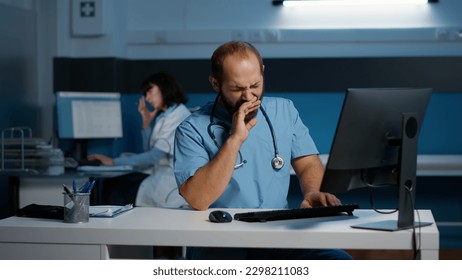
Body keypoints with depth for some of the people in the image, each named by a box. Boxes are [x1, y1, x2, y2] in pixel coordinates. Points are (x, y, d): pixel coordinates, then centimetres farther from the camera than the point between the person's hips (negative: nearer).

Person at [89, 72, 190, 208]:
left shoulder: (179, 115, -12)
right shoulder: (165, 116, 19)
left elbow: (155, 156, -19)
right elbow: (149, 151, 18)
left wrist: (114, 161, -19)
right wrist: (146, 122, 9)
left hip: (171, 180, -9)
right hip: (161, 174, 9)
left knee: (115, 192, -14)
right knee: (109, 185, -4)